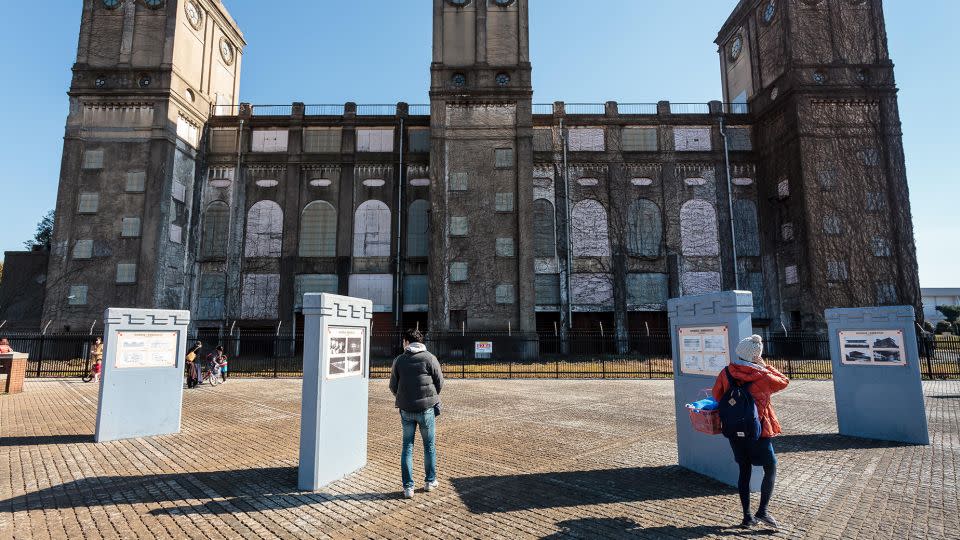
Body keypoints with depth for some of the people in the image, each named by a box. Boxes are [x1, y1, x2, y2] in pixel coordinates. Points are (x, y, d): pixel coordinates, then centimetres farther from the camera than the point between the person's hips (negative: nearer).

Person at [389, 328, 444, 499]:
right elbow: (440, 383, -4)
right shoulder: (429, 358, -8)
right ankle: (431, 481, 26)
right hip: (426, 409, -2)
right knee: (429, 446, 14)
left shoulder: (399, 360, -1)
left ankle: (408, 487, 12)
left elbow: (393, 386, 4)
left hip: (406, 410, 2)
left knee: (407, 447, 11)